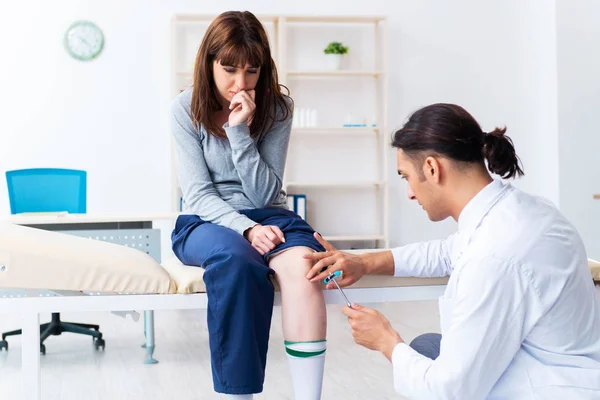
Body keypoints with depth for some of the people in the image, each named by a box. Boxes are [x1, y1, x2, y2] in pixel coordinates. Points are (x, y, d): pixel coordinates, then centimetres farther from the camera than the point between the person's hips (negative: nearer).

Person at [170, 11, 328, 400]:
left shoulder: (277, 107, -4)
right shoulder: (187, 108, -6)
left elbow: (265, 196, -8)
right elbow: (199, 194, -10)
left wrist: (240, 132, -20)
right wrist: (246, 228, -26)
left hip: (266, 217, 1)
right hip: (207, 221, -1)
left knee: (302, 263, -34)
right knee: (236, 258, -38)